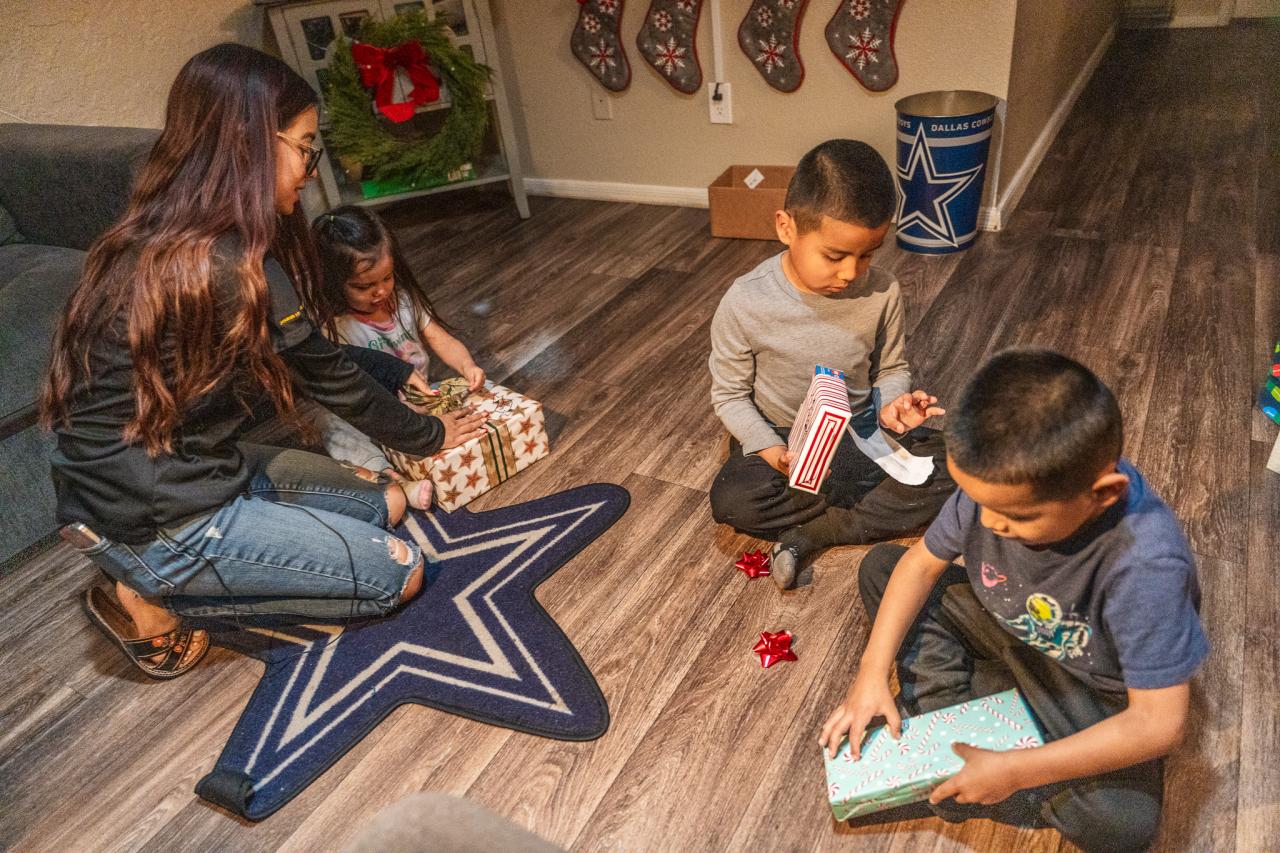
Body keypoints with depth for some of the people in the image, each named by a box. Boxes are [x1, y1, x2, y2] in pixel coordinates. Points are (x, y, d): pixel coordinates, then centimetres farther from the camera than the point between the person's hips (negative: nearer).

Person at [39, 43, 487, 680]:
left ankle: (165, 581, 11)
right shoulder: (227, 264, -25)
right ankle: (157, 604, 1)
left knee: (389, 504, 14)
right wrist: (428, 436, 4)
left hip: (192, 463, 9)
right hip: (155, 523, -9)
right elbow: (327, 379, -12)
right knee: (400, 574, -2)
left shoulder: (163, 238, 3)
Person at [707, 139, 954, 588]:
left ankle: (810, 536, -19)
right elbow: (730, 394, -9)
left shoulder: (881, 293, -13)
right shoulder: (745, 303, -20)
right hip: (780, 435, -2)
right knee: (732, 499, -30)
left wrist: (893, 403, -19)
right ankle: (876, 506, -14)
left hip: (859, 431, 3)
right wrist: (771, 450, -25)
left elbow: (890, 369, 4)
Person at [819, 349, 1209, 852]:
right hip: (1005, 624, 5)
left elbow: (1158, 723, -33)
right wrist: (872, 673, -16)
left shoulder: (1145, 565, -39)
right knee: (879, 566, -4)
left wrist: (1012, 771, -33)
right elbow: (922, 562, -10)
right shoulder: (999, 480, -27)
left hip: (1094, 689, -4)